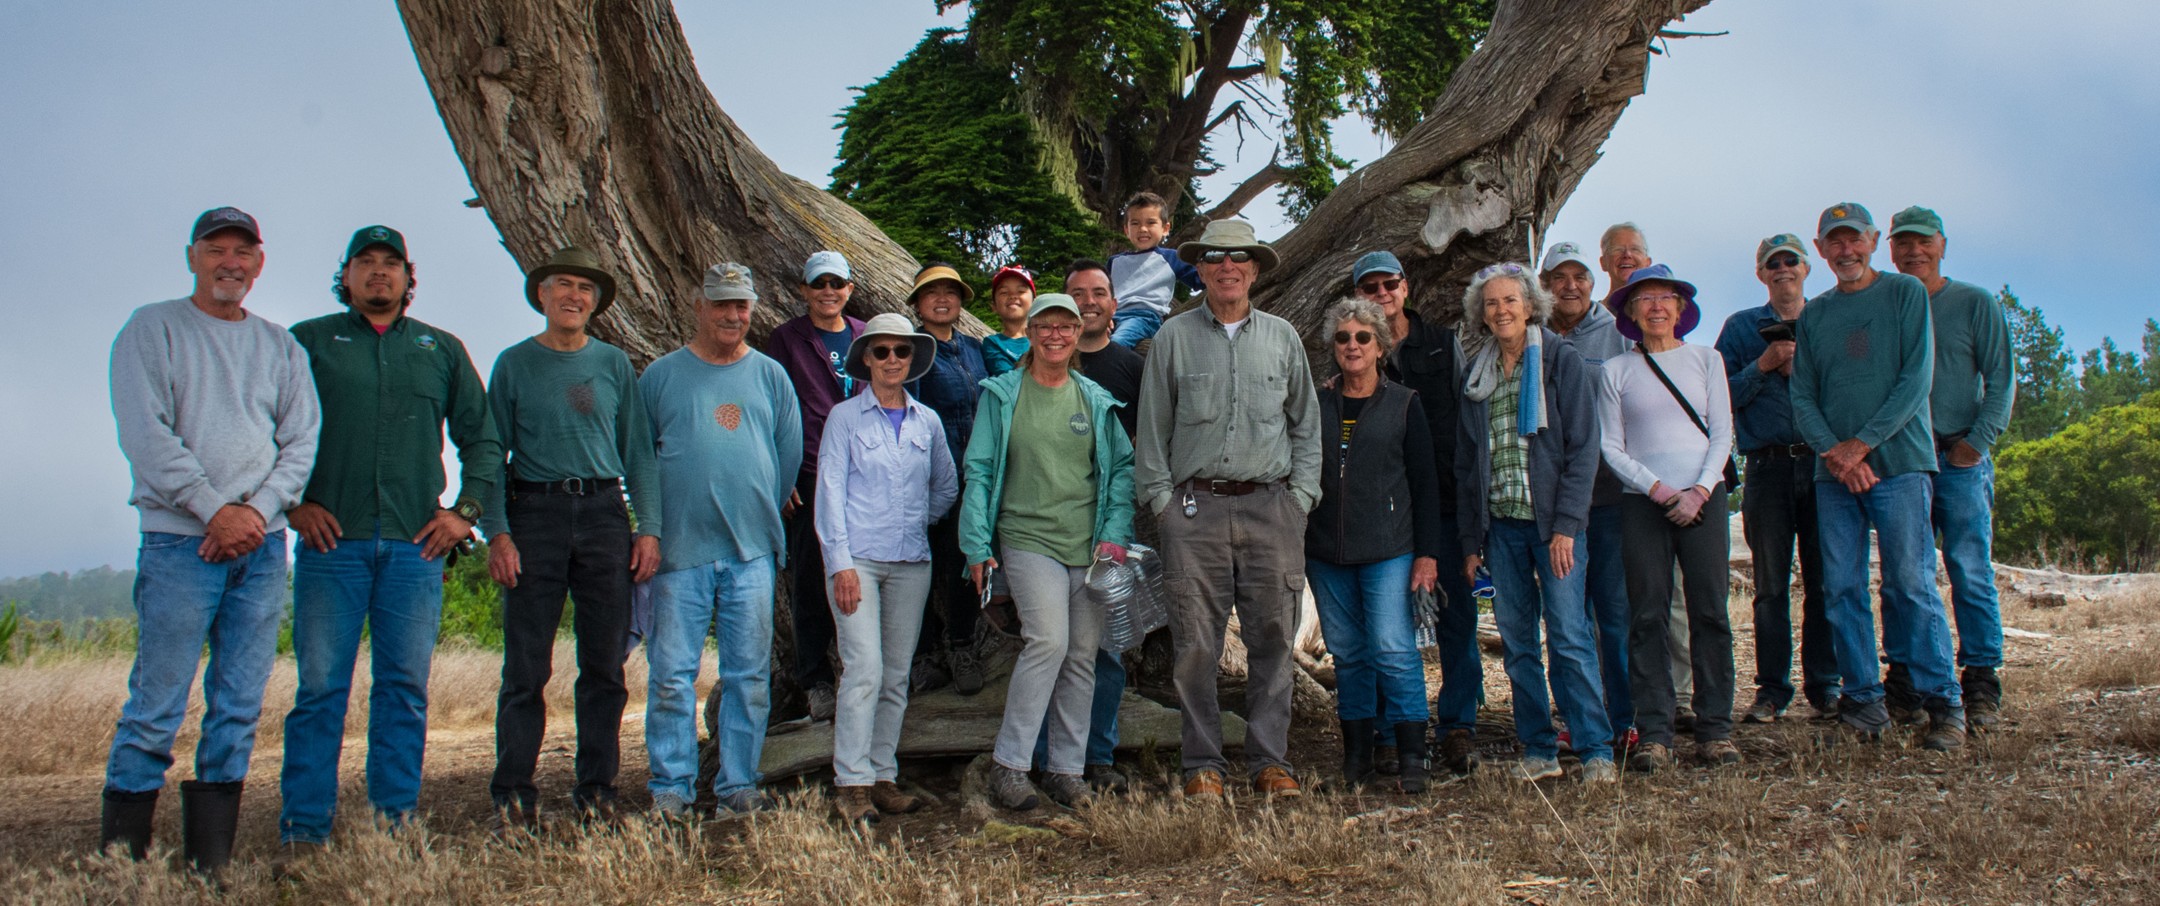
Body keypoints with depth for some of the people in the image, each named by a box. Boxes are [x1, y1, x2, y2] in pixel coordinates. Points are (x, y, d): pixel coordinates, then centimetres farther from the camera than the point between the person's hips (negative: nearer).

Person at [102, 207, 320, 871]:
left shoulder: (282, 347, 17)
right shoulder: (152, 330, 5)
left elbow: (302, 441, 10)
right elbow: (146, 434, -6)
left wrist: (257, 508, -7)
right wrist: (215, 510, -12)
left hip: (263, 544, 4)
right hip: (181, 542, -4)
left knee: (240, 708, 4)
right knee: (157, 706, -6)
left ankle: (211, 862, 10)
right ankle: (121, 857, 1)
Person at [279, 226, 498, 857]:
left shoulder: (442, 350, 16)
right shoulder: (309, 342, 9)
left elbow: (481, 437, 18)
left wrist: (466, 508, 7)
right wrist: (294, 502, -3)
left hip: (416, 544, 2)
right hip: (331, 539, -2)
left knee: (405, 686, 4)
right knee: (320, 686, -3)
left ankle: (395, 822, 11)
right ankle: (304, 829, 2)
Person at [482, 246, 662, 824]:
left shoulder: (614, 365, 12)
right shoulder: (515, 364, 7)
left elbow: (638, 452, 13)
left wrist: (649, 528, 3)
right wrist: (496, 532, -6)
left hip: (603, 514, 2)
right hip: (536, 514, -2)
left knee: (605, 663, 4)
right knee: (526, 666, -3)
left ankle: (597, 787, 13)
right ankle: (513, 791, 4)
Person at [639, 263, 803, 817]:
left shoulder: (771, 376, 10)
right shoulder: (662, 376, 5)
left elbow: (790, 454, 15)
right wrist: (657, 524, 8)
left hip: (752, 550, 2)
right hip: (681, 549, -2)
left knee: (749, 674, 5)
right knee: (672, 673, -2)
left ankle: (739, 783, 14)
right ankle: (670, 787, 7)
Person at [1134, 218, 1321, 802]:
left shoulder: (1282, 337, 13)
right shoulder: (1174, 337, 8)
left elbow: (1306, 424, 16)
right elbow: (1152, 427, 9)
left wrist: (1301, 494, 6)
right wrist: (1160, 497, 1)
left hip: (1271, 507, 1)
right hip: (1196, 507, -1)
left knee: (1273, 639, 2)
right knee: (1195, 643, -2)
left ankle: (1270, 759, 10)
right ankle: (1203, 764, 7)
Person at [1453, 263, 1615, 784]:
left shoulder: (1562, 361, 0)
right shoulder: (1476, 375, 13)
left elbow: (1582, 447, -6)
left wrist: (1565, 525, -13)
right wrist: (1470, 538, 9)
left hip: (1552, 521, -4)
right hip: (1500, 525, 4)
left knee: (1569, 636, -8)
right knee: (1516, 640, 4)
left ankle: (1596, 750, 0)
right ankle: (1538, 750, 12)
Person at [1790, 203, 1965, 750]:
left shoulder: (1905, 293, 4)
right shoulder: (1813, 315, 15)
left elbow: (1917, 377, -5)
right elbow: (1802, 397, 10)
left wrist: (1862, 443, -11)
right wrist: (1833, 452, -8)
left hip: (1899, 460, -4)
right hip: (1834, 472, 4)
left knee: (1910, 585, -8)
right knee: (1842, 590, 0)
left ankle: (1943, 704, -1)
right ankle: (1864, 701, 7)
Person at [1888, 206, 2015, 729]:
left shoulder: (1975, 304, 7)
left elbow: (2001, 379, 3)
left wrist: (1976, 441, -8)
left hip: (1960, 457, -2)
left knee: (1971, 573, -5)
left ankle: (1981, 686, 0)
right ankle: (1907, 683, 6)